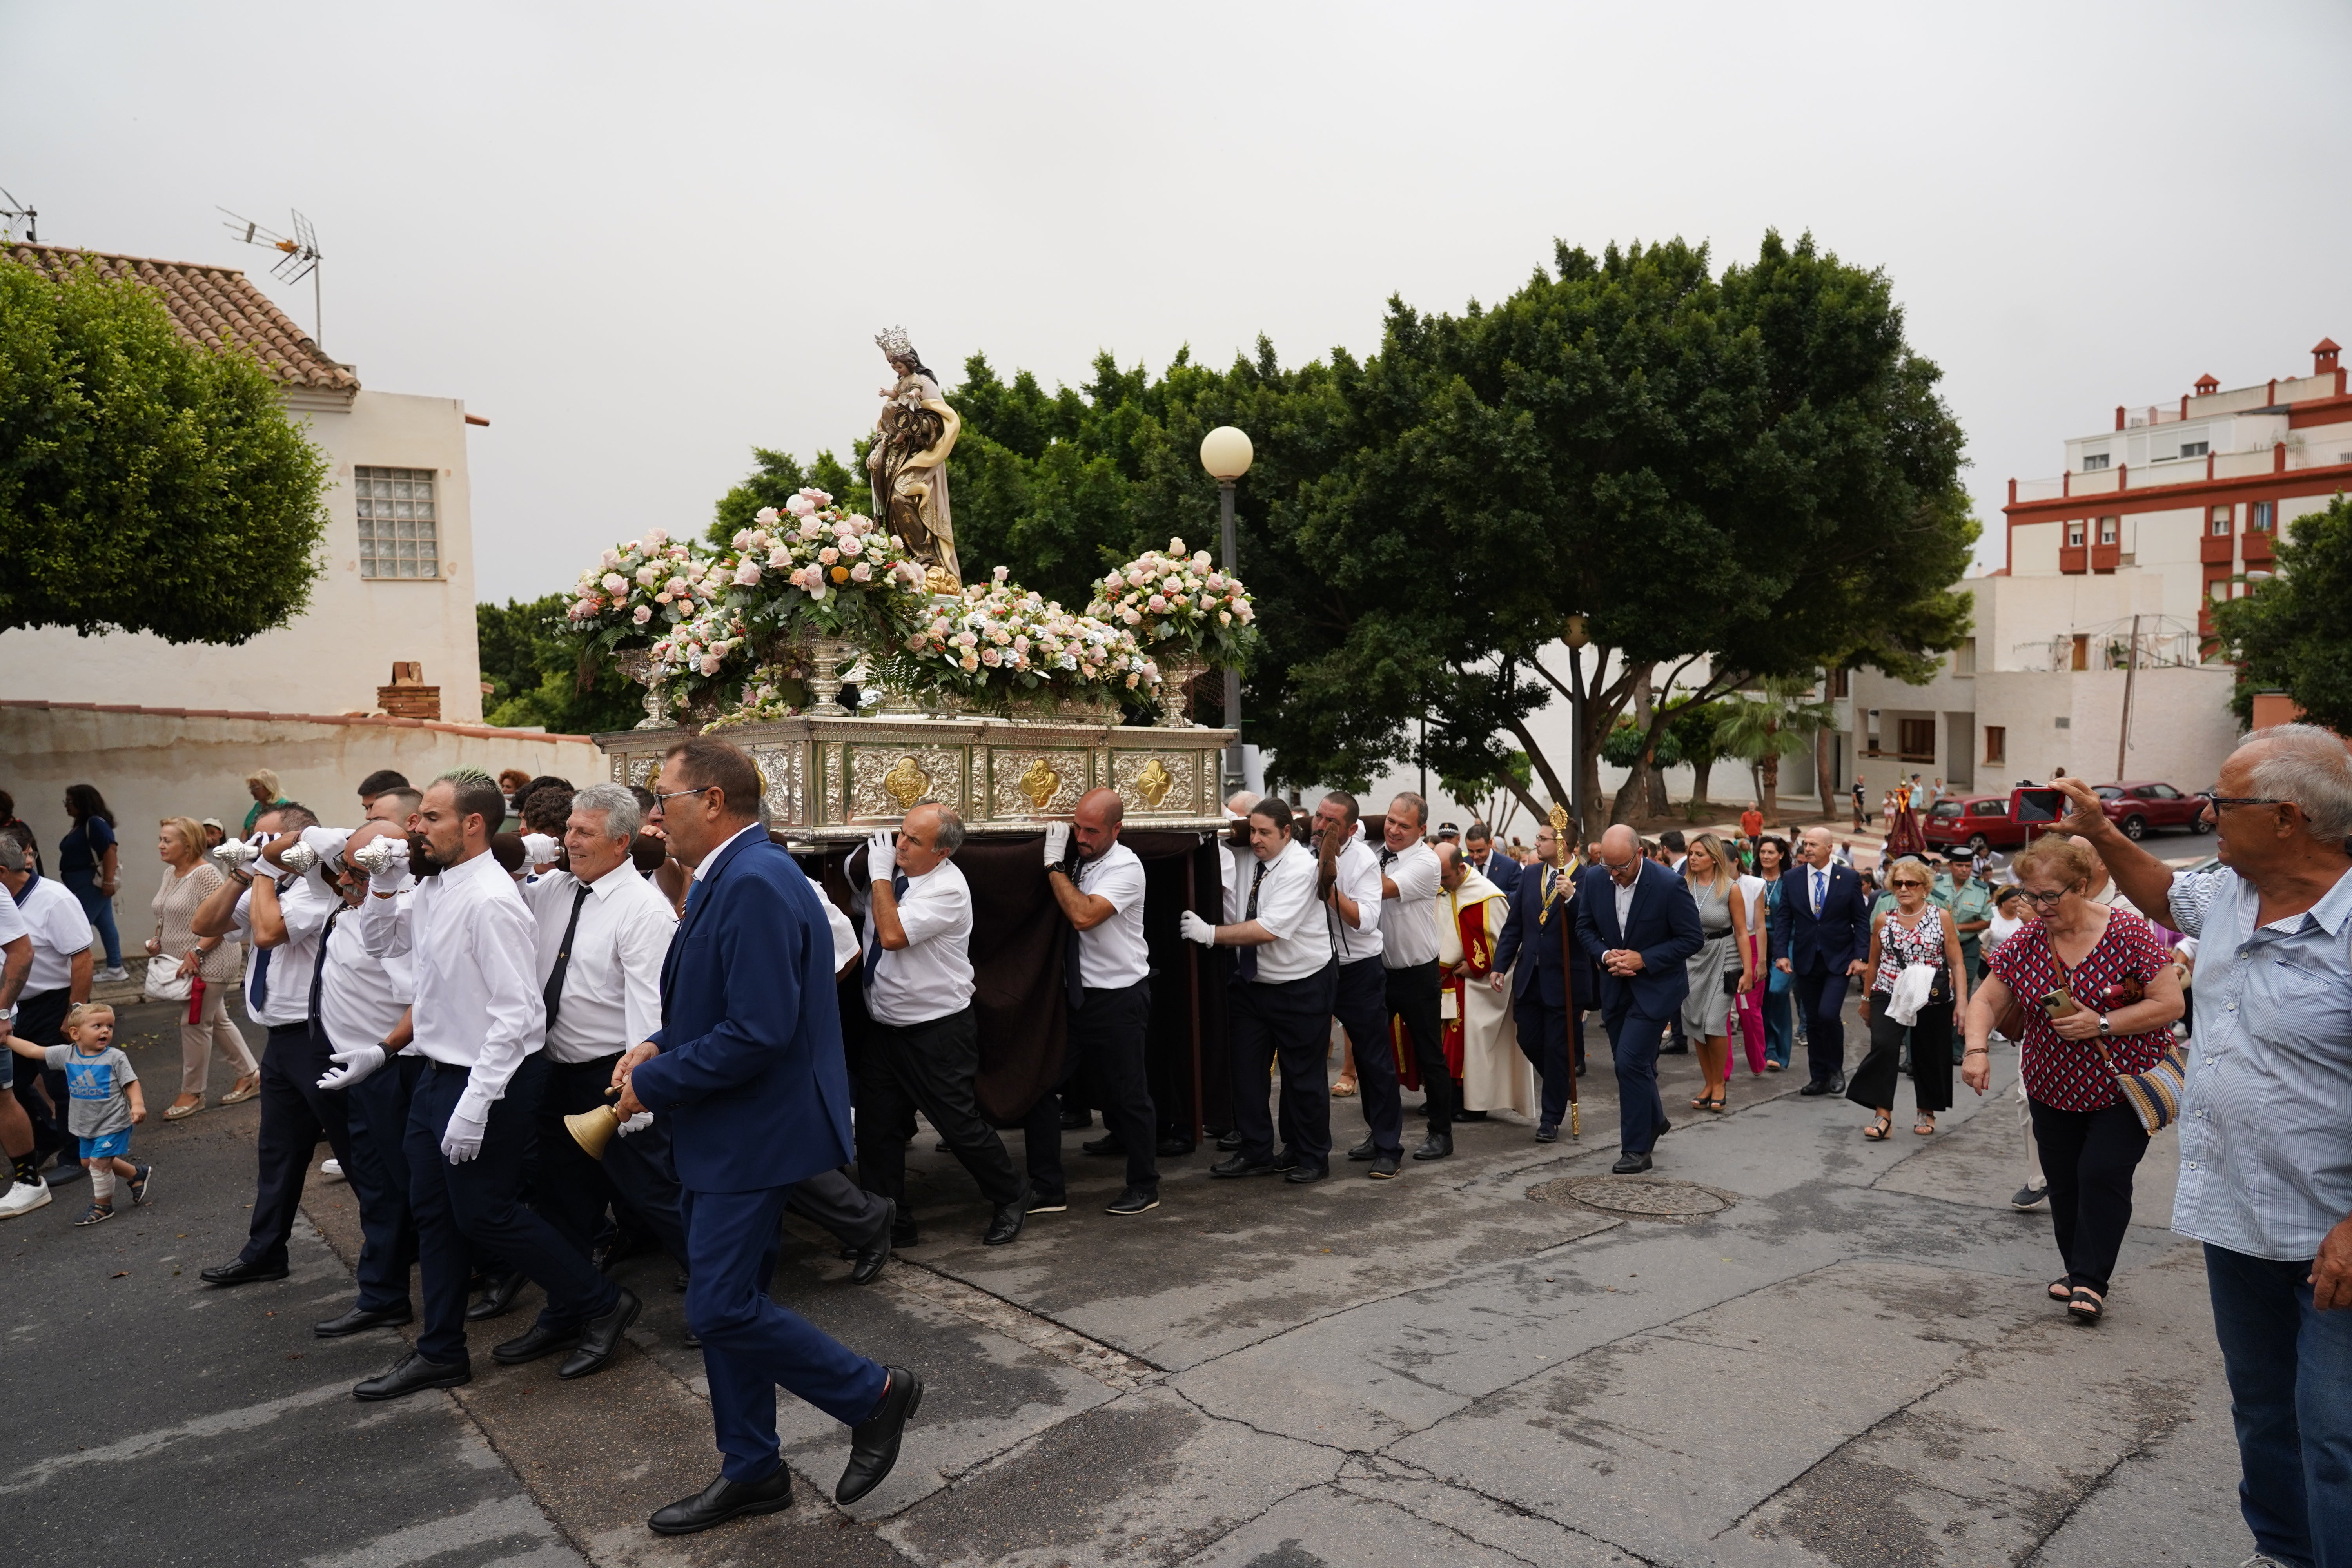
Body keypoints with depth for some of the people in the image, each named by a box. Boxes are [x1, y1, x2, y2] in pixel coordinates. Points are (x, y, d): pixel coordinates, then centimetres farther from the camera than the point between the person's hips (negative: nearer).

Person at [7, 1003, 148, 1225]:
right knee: (88, 1161, 18)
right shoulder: (66, 1055, -3)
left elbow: (131, 1083, -12)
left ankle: (102, 1205, 14)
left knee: (99, 1161, -7)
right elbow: (34, 1050, 7)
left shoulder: (115, 1058, -15)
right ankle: (137, 1175, 36)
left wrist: (137, 1104, -27)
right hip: (87, 1124, 7)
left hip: (113, 1123, -7)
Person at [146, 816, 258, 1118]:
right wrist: (157, 940, 6)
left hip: (209, 964, -9)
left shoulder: (206, 874, -19)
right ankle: (251, 1075, 27)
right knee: (217, 1020, 16)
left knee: (195, 1025, -2)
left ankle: (192, 1093, 10)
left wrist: (196, 952, -26)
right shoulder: (171, 874, 10)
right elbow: (167, 916, 23)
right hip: (185, 965, 9)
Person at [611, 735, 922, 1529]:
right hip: (727, 1135, 10)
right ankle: (751, 1473, 30)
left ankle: (874, 1395, 14)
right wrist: (659, 1046, 3)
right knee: (722, 1306, 16)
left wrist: (654, 1082, -17)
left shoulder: (756, 883, -22)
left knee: (723, 1309, -5)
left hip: (755, 1135, -10)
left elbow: (758, 1031, -28)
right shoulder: (730, 877, 9)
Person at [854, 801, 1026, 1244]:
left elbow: (893, 935, -30)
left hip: (938, 1033, -7)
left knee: (960, 1124, 3)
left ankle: (1010, 1198, 27)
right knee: (876, 1127, 9)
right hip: (886, 1026, 7)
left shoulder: (947, 889, -19)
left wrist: (881, 874, -20)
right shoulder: (894, 873, 3)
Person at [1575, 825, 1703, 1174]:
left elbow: (1693, 938, -14)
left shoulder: (1669, 885, -20)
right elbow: (1585, 927, 6)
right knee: (1631, 1063, 14)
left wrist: (1644, 959, -20)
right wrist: (1605, 955, -13)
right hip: (1616, 984, 5)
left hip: (1657, 985, -5)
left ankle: (1636, 1149, 0)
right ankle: (1654, 1121, 41)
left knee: (1631, 1061, -12)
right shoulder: (1594, 879, -7)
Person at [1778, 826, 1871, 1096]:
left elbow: (1861, 921, 0)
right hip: (1806, 960, 3)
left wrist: (1860, 957, -8)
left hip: (1839, 960, -3)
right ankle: (1819, 1078, 17)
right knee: (1813, 1021, 7)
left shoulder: (1849, 878, -2)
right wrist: (1782, 954, -4)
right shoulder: (1791, 878, 3)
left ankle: (1836, 1069, 7)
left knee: (1829, 1014, -16)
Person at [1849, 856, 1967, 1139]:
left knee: (1929, 1055, 9)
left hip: (1933, 1000, -1)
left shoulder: (1941, 918, -1)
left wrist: (1962, 1002, -9)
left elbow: (1957, 964, -1)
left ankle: (1927, 1113, 30)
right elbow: (1874, 962, 14)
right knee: (1883, 1047, -18)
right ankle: (1883, 1115, -15)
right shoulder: (1883, 920, 5)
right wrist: (1867, 1000, 18)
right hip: (1889, 996, 1)